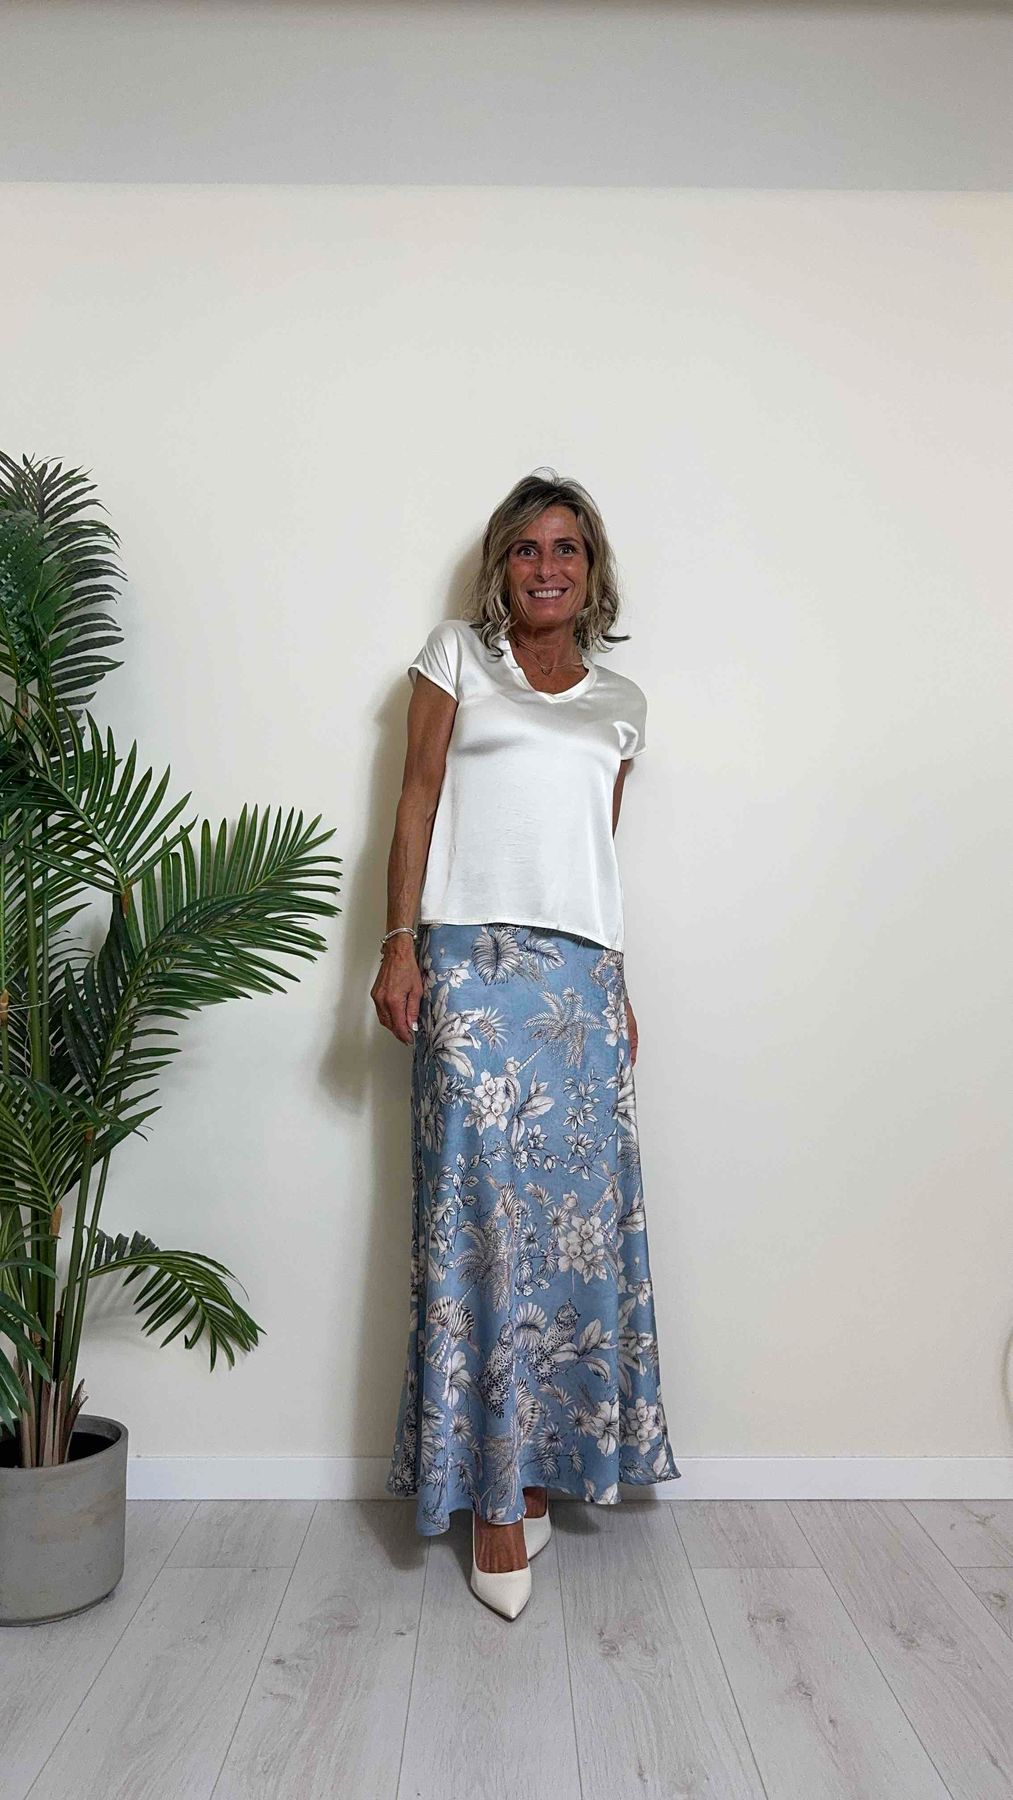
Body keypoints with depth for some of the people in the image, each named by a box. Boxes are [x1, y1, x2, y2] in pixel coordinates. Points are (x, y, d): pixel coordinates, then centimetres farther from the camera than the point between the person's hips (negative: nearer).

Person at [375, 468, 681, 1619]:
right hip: (471, 962, -3)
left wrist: (616, 989, 14)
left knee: (573, 1209, 2)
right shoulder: (457, 657, 10)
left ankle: (543, 1454, 18)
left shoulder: (621, 702, 18)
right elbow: (416, 802, 4)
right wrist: (399, 945, -6)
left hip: (581, 973, 4)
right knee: (481, 1211, -5)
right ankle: (495, 1492, 4)